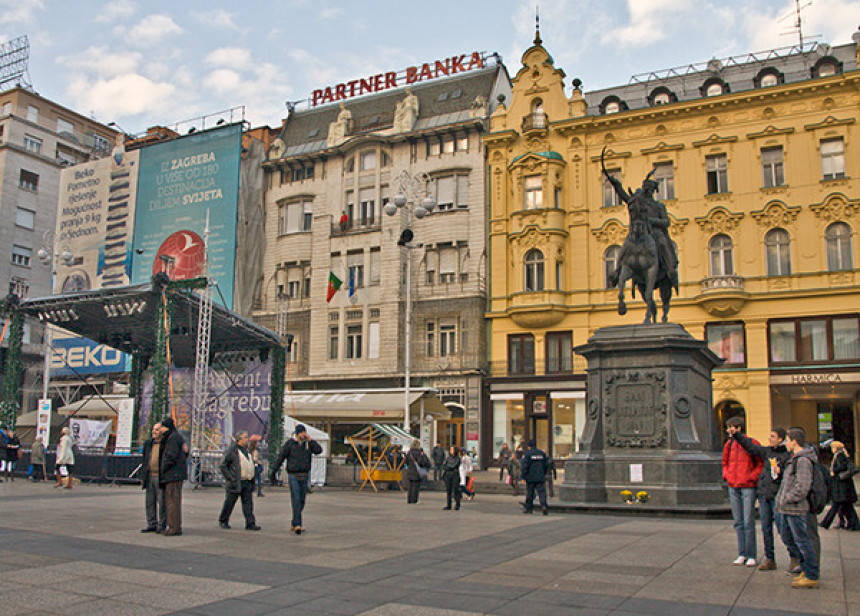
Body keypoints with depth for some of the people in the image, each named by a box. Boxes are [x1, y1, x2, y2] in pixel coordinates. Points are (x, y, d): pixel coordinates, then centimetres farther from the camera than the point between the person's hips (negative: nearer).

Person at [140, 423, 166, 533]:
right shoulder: (148, 443, 13)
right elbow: (144, 461, 18)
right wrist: (142, 476, 13)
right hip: (150, 477, 6)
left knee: (162, 502, -2)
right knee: (150, 502, 8)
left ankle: (161, 526, 4)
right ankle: (151, 525, 16)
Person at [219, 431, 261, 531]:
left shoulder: (246, 449, 16)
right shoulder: (232, 450, -7)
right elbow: (223, 465, -8)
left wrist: (252, 479, 15)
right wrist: (230, 478, -14)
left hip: (247, 482, 6)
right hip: (235, 482, -6)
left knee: (248, 504, 0)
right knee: (229, 503, 5)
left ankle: (250, 524, -1)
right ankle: (223, 521, 22)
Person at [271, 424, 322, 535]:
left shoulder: (308, 443, 7)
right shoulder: (290, 443, -3)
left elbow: (319, 450, -5)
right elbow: (280, 457, -1)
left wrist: (310, 440, -11)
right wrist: (273, 471, -3)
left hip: (304, 476, 4)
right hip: (293, 475, -4)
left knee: (302, 501, 8)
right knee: (296, 500, -12)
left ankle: (294, 524, 19)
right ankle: (297, 525, -16)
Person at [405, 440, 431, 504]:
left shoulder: (409, 452, 8)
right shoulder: (417, 452, -15)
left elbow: (406, 462, 14)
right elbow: (421, 462, -19)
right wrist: (423, 455, -6)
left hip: (409, 472, 7)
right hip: (416, 472, -7)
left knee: (411, 486, 15)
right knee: (416, 486, -1)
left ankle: (409, 500, 17)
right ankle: (413, 500, -2)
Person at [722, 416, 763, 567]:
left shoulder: (752, 443, -6)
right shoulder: (729, 444, 10)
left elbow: (761, 464, -2)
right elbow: (725, 462, 22)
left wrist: (752, 477, -13)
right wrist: (726, 475, 7)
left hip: (748, 487, -5)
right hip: (733, 487, 5)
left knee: (748, 522, -4)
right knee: (738, 522, 8)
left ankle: (751, 556, 5)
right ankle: (742, 554, 15)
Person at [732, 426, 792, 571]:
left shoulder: (788, 455, -7)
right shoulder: (767, 451, 10)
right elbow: (750, 446, 17)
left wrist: (780, 472, -26)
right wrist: (736, 434, 14)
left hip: (777, 496, -6)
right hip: (763, 494, 6)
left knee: (782, 528, -4)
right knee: (766, 528, 8)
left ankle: (795, 557, 13)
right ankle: (769, 559, 15)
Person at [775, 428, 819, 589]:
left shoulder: (803, 461, -18)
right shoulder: (795, 459, 14)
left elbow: (802, 487, -23)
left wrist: (787, 499, -16)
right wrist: (781, 499, 13)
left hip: (797, 509, -10)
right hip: (788, 509, 10)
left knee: (802, 541, -2)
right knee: (787, 537, 16)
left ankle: (811, 577, 6)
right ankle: (806, 568, 26)